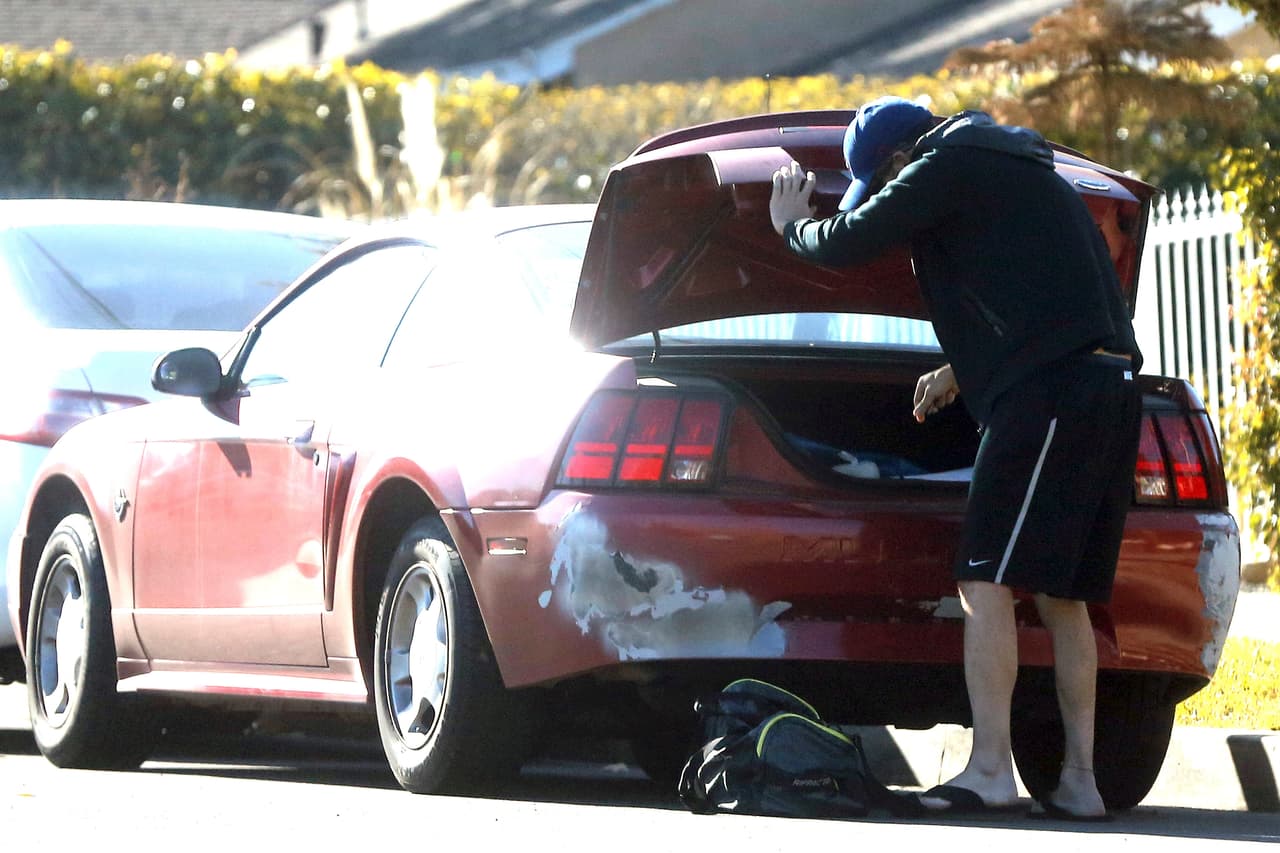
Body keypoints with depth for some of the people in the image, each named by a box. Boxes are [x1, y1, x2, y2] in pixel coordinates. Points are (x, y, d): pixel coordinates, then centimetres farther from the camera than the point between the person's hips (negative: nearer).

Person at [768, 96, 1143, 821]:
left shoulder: (949, 165, -1)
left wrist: (793, 224, 19)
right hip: (1110, 389, 9)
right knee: (1062, 597, 12)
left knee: (987, 584, -9)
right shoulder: (1026, 171, 29)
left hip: (1048, 398, -9)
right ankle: (1080, 781, 11)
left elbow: (847, 244, -2)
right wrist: (963, 371, 42)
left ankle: (991, 770, -14)